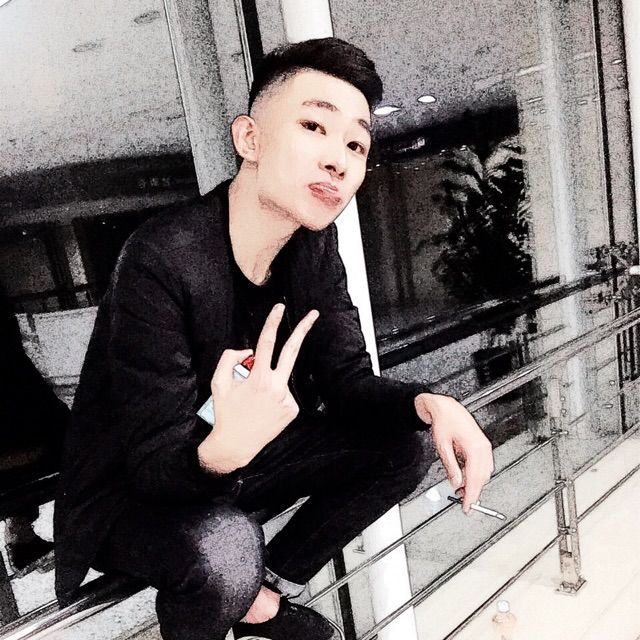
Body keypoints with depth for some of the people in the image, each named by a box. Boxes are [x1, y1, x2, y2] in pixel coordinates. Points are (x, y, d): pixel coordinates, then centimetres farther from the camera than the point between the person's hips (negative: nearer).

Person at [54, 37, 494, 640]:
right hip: (130, 493, -6)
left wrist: (430, 404, -26)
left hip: (237, 465, 6)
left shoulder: (313, 246, -9)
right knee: (223, 552, -36)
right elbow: (154, 464, -27)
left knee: (402, 446, -5)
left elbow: (348, 381, -7)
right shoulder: (162, 261, -29)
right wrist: (222, 451, -49)